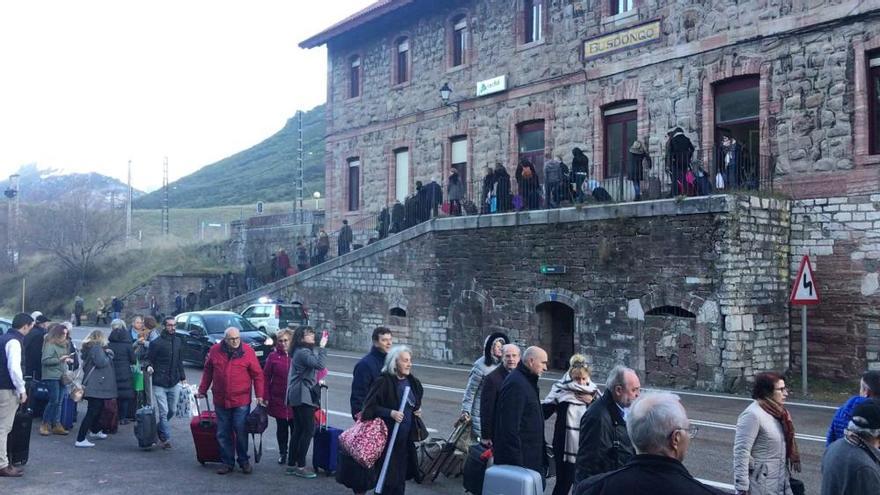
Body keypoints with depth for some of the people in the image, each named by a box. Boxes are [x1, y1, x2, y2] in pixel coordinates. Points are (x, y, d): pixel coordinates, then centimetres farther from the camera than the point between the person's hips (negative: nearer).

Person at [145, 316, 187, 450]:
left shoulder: (178, 341, 9)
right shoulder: (156, 343, -8)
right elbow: (149, 359, -2)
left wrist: (183, 377, 16)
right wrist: (149, 366, -24)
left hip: (174, 383, 5)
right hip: (159, 384, -5)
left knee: (172, 410, 11)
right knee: (163, 412, -7)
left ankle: (159, 430, 32)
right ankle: (166, 438, -1)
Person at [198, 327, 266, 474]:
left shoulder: (248, 351, -6)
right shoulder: (215, 350, 1)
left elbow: (257, 374, -3)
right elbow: (208, 372, 13)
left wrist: (259, 395, -7)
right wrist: (202, 390, 15)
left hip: (241, 401, -3)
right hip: (220, 401, 3)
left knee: (241, 433, 3)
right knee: (223, 434, 9)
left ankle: (244, 461, 19)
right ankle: (227, 462, 21)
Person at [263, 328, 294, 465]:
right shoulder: (273, 356, 0)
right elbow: (266, 377, 0)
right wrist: (265, 397, -4)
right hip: (278, 399, 1)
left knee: (295, 428, 5)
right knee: (281, 427, 12)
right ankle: (282, 453, 27)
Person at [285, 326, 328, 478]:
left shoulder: (300, 351, 16)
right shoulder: (303, 352, -15)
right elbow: (319, 364, -30)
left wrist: (317, 381, 12)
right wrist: (322, 346, -23)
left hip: (297, 396, 10)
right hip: (303, 395, -10)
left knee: (298, 430, 13)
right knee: (308, 430, -7)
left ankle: (291, 464, 17)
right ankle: (300, 466, -3)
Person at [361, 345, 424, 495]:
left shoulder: (413, 383, 8)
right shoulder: (383, 382, -13)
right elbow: (370, 406, -15)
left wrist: (418, 410, 8)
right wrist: (390, 413, -24)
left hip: (406, 439, 6)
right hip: (388, 437, -6)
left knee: (401, 478, 11)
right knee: (389, 478, -4)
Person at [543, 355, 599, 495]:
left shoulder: (593, 392, 4)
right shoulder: (561, 390, -5)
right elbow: (543, 413, -10)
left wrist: (593, 402, -11)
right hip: (565, 447, -3)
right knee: (563, 483, 1)